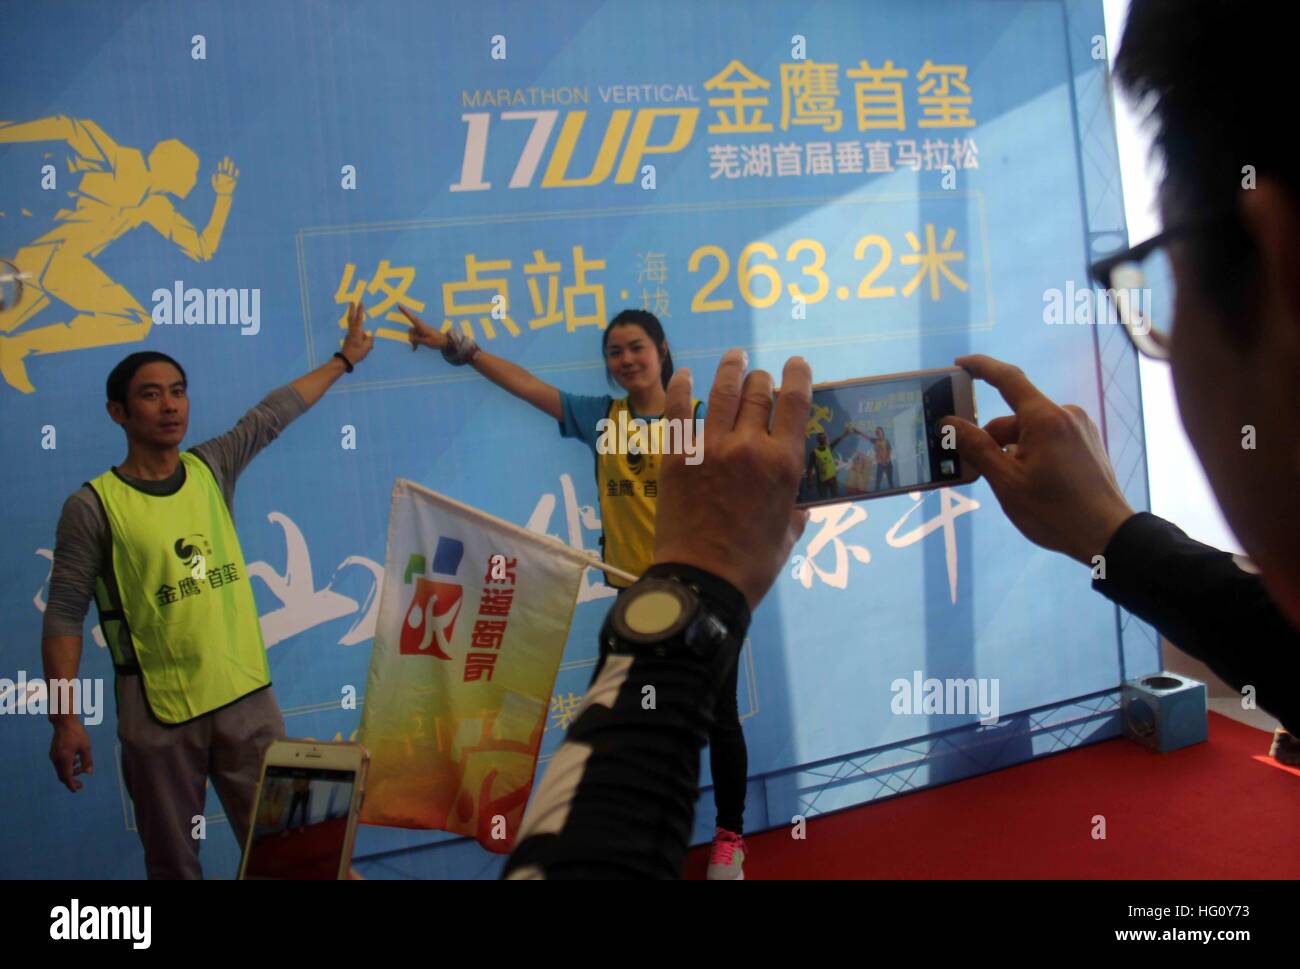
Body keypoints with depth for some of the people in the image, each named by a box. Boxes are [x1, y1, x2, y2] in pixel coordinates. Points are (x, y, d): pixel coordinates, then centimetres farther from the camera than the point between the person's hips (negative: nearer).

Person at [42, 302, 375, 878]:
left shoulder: (212, 468, 4)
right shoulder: (93, 506, -9)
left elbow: (275, 412, 14)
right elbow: (64, 616, -8)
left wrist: (343, 359, 24)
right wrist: (65, 720, -12)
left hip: (247, 697, 4)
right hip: (158, 716, -3)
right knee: (173, 863, 13)